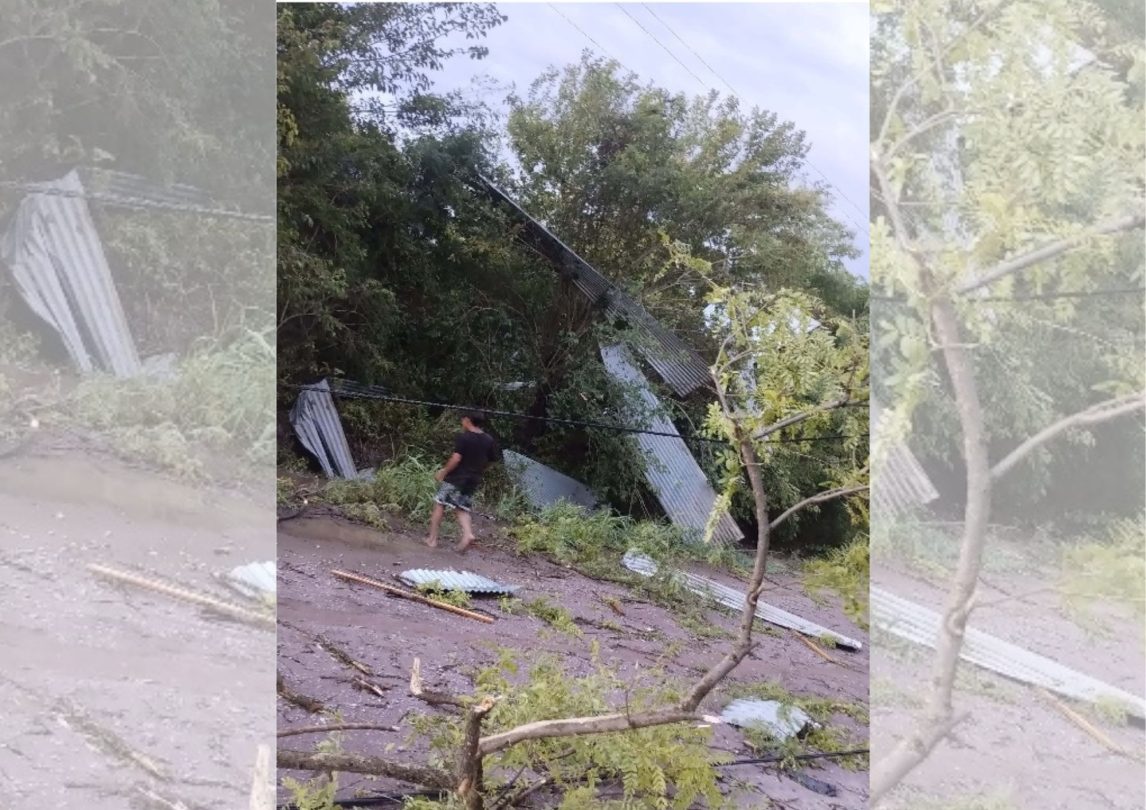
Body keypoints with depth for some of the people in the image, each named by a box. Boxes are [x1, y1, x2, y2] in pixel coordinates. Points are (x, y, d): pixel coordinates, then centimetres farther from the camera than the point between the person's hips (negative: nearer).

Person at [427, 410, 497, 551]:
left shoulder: (463, 437, -13)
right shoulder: (489, 441, 4)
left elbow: (456, 458, -19)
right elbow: (491, 461, 9)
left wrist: (443, 472, -8)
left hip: (456, 478, -5)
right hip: (473, 480, 5)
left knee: (439, 505, 6)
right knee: (462, 509, 14)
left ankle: (432, 539, 7)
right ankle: (468, 533, -10)